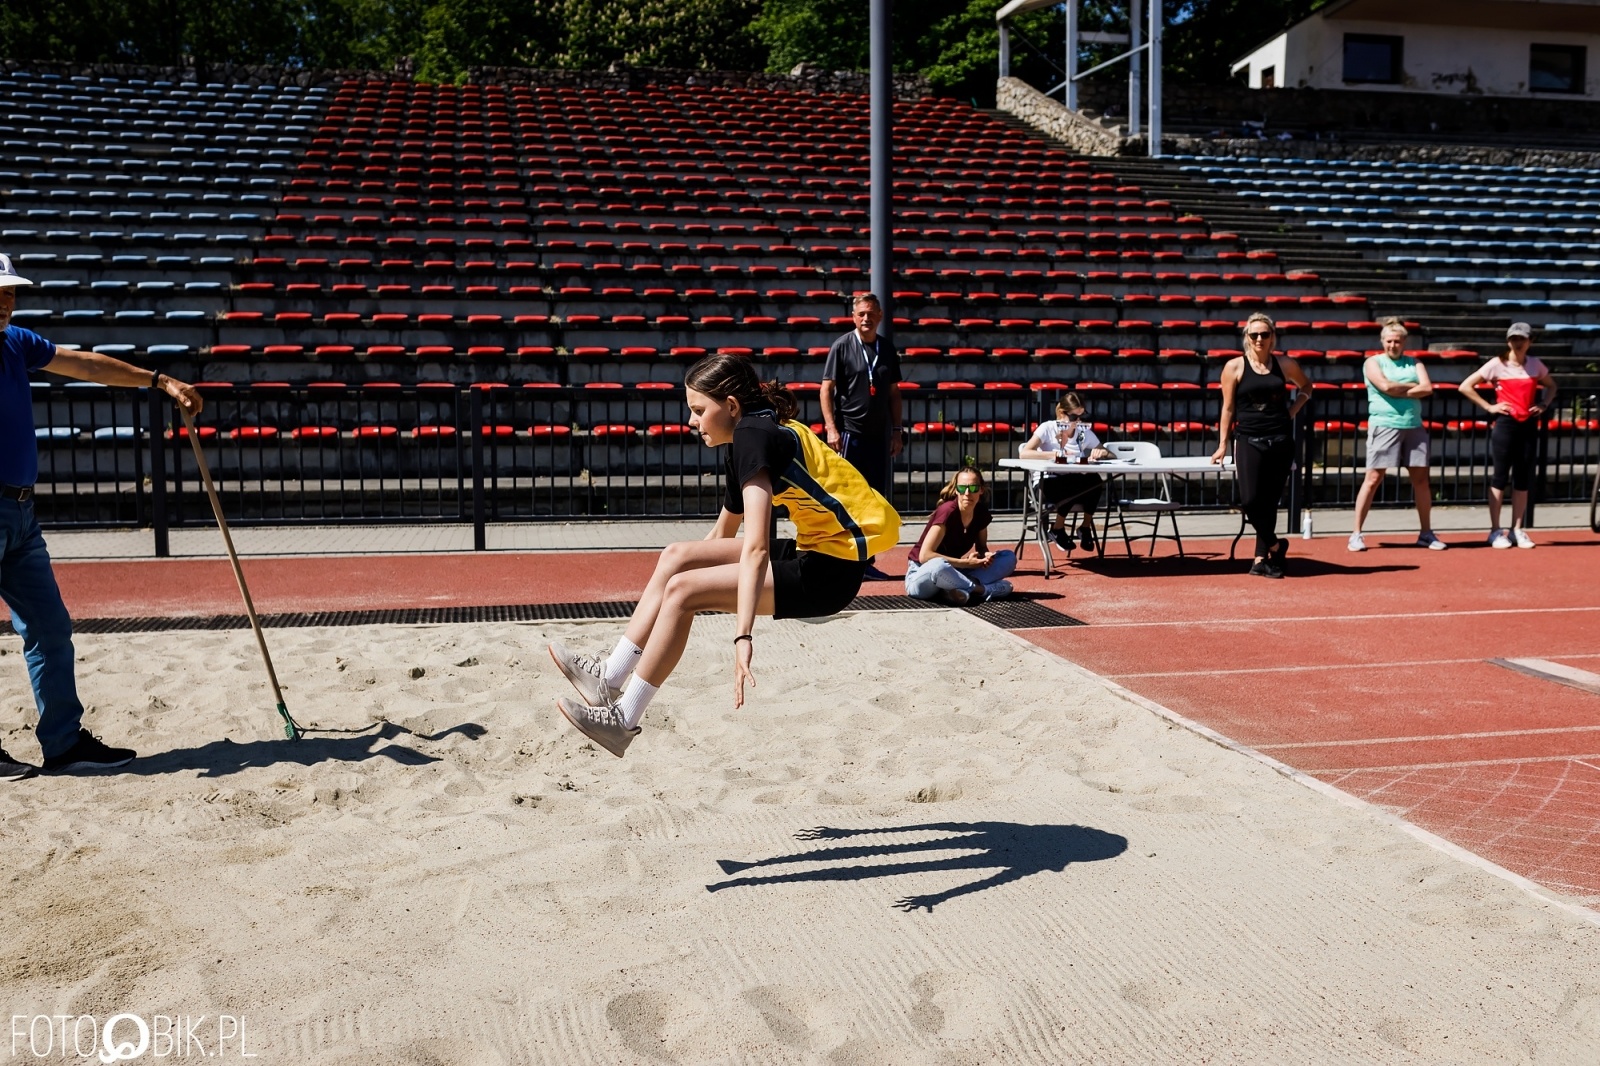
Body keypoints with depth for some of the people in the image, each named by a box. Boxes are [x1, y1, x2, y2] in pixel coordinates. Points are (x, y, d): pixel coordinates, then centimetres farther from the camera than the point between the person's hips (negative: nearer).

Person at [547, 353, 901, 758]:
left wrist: (743, 635, -35)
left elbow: (755, 548, -30)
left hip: (830, 571, -10)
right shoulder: (757, 435, 12)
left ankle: (623, 721, -5)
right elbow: (722, 533, 25)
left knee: (683, 590, -15)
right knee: (676, 557, 6)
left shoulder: (752, 435, -18)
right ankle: (610, 679, 7)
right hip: (811, 552, 10)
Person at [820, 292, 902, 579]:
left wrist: (897, 431, 10)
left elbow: (893, 392, 15)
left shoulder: (888, 348, 11)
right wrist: (831, 428, -13)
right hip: (849, 433, -5)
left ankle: (866, 561, 17)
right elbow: (826, 389, -4)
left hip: (880, 435, 5)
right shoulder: (842, 346, -2)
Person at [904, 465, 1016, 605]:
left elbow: (982, 547, 12)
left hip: (952, 573, 7)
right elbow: (924, 555, -26)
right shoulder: (947, 512, -23)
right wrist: (966, 563, -21)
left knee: (1009, 557, -4)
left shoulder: (981, 513, -4)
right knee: (939, 566, -43)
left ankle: (964, 589, -24)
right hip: (921, 575, -7)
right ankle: (984, 590, -22)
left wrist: (986, 556, -14)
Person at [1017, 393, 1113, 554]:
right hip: (1048, 484, -3)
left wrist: (1102, 453, -20)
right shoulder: (1047, 428, -8)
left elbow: (1110, 456, 4)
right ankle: (1057, 528, -9)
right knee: (1069, 488, -36)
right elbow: (1024, 453, -23)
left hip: (1073, 484, 3)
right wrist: (1053, 454, -35)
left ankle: (1086, 527, -8)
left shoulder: (1085, 432, 3)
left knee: (1095, 481, -29)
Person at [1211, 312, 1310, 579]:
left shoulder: (1285, 364, 6)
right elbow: (1228, 407, 1)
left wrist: (1293, 410, 7)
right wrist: (1223, 444, -3)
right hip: (1249, 440, -2)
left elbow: (1306, 386, 24)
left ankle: (1261, 558, 13)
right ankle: (1276, 545, 9)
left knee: (1270, 501, 5)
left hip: (1281, 440, 2)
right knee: (1250, 499, -13)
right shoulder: (1235, 367, -1)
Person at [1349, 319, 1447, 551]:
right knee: (1374, 478, -5)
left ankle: (1426, 534, 15)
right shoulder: (1373, 362, 4)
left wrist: (1398, 392, -11)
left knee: (1420, 478, 6)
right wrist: (1413, 385, -2)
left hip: (1414, 427, 4)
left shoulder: (1414, 364, 13)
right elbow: (1386, 386, -13)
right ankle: (1356, 534, -1)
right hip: (1384, 425, -4)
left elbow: (1427, 388, -2)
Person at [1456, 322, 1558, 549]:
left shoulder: (1535, 364, 7)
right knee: (1500, 478, -1)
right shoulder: (1497, 364, -4)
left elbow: (1551, 386, 24)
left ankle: (1517, 530, 14)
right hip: (1505, 424, -4)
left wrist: (1543, 405, 7)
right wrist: (1488, 406, -9)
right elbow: (1465, 386, -6)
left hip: (1529, 425, 4)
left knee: (1523, 479, 6)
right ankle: (1495, 531, 4)